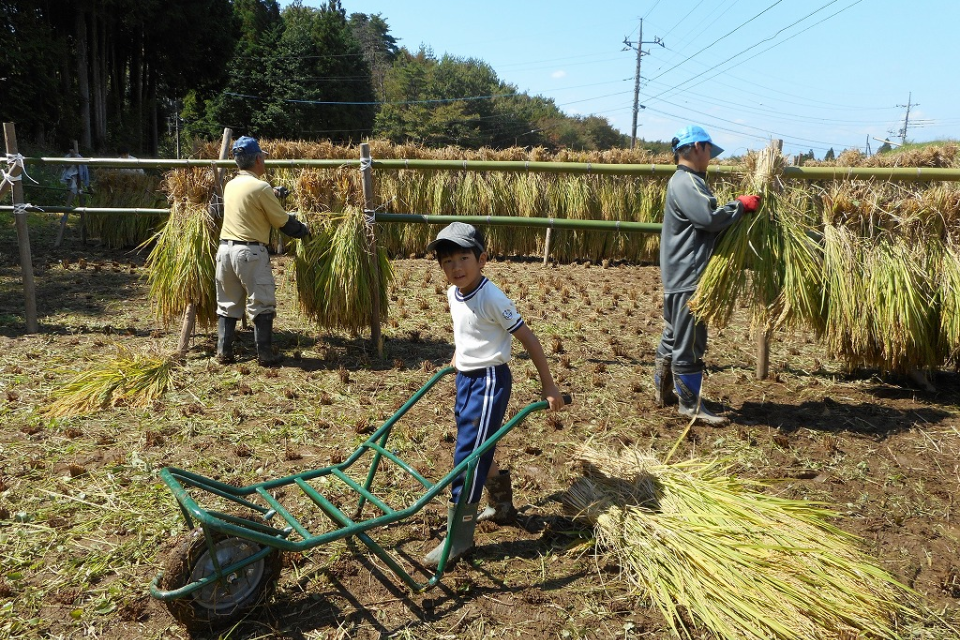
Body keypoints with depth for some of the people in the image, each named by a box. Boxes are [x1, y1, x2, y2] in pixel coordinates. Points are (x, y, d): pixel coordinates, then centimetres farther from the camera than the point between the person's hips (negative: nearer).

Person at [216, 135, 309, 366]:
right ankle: (265, 355, 4)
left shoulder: (230, 185, 11)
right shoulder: (261, 188, -11)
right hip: (250, 252, -7)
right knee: (262, 304, 2)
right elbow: (283, 222, -6)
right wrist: (304, 230, 12)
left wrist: (273, 194, 39)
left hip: (225, 249, 7)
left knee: (228, 304, 14)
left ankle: (223, 352, 18)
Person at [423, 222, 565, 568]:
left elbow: (528, 338, -17)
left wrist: (548, 385, -14)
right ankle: (502, 505, 41)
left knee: (468, 455, -7)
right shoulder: (454, 293, 3)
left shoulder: (492, 298, -21)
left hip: (489, 380, -8)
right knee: (476, 450, 18)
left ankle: (458, 537, 4)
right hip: (465, 377, 8)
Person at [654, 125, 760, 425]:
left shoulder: (687, 181, 20)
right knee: (689, 342, -3)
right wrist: (740, 205, -12)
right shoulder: (686, 182, -14)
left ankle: (663, 391, 29)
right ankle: (690, 404, 5)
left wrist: (737, 207, 9)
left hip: (681, 276, 11)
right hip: (688, 277, -11)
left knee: (674, 337, 18)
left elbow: (707, 218, 19)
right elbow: (710, 217, -25)